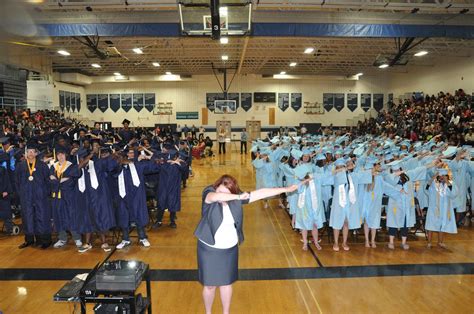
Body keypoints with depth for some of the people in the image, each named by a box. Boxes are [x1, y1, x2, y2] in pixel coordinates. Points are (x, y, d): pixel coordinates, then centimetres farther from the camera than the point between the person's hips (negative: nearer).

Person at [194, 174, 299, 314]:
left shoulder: (236, 198, -8)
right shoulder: (208, 194, -17)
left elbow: (260, 193, -7)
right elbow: (216, 196, -42)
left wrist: (286, 189, -5)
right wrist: (238, 197, -42)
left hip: (230, 249, 3)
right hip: (209, 249, -3)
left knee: (226, 283, 19)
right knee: (209, 285, 12)